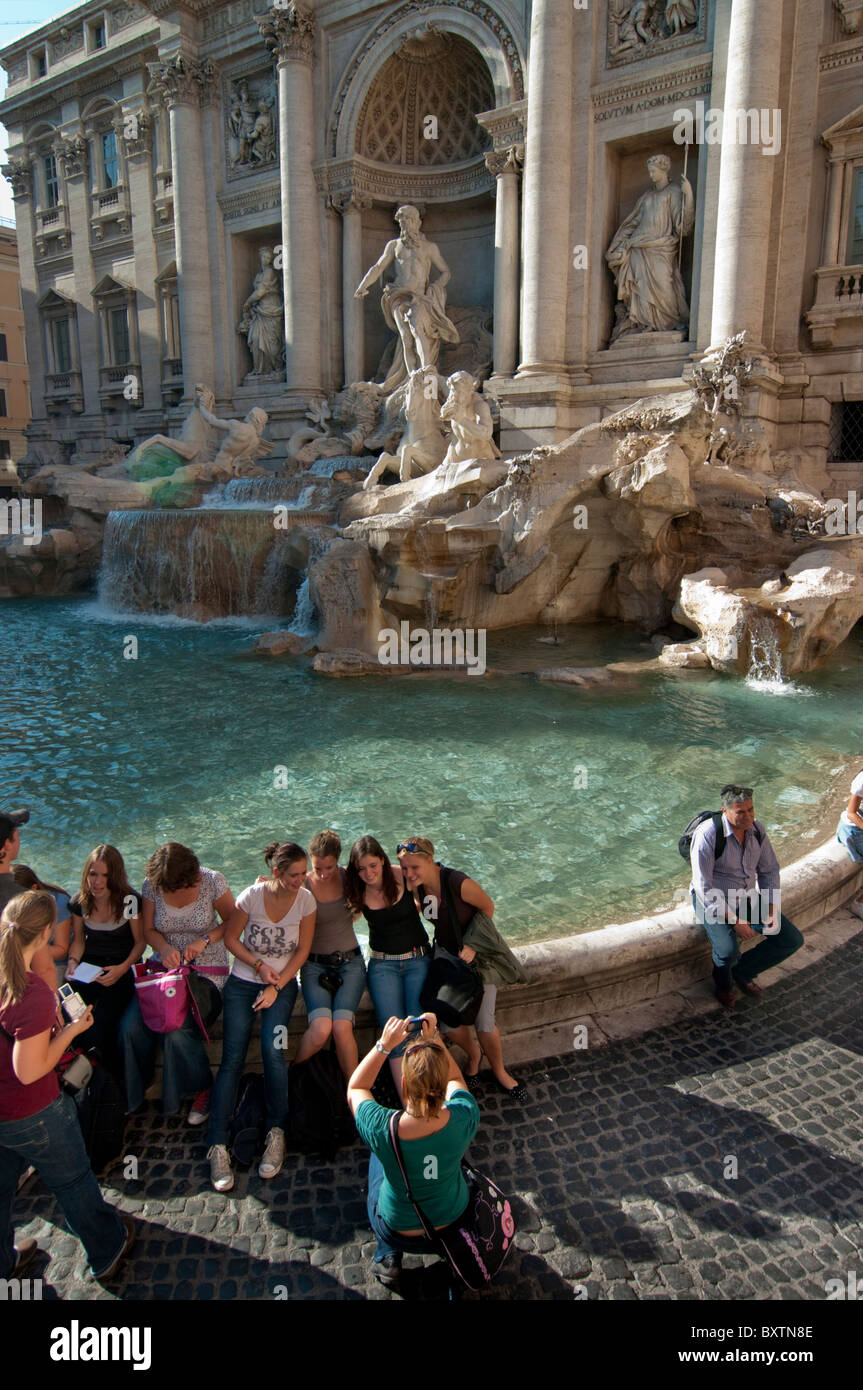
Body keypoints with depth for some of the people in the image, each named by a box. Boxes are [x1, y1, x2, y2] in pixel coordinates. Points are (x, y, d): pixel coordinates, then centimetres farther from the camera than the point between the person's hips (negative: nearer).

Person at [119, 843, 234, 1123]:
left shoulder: (213, 882, -13)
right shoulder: (151, 886, -5)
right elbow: (149, 930, 5)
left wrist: (204, 939, -18)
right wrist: (164, 947, -15)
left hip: (206, 970, -3)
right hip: (165, 965, 4)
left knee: (178, 1032, -25)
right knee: (131, 1026, -19)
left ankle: (203, 1087, 4)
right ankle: (133, 1091, 10)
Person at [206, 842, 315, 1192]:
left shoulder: (305, 899, -10)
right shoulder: (252, 896, -14)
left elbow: (302, 949, -3)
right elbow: (230, 937, -2)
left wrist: (276, 987, -11)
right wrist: (259, 965, -13)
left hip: (283, 983, 0)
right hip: (243, 982, 0)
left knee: (273, 1050, -21)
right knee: (232, 1059, -11)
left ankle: (276, 1131, -4)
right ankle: (218, 1146, -5)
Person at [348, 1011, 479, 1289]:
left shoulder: (383, 1130, -33)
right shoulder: (463, 1118, -29)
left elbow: (355, 1088, -11)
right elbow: (455, 1078, -4)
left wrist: (384, 1045, -17)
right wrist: (433, 1037, -9)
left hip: (398, 1232, -2)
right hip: (454, 1223, 2)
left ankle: (388, 1256, 23)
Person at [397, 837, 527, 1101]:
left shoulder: (459, 883, -32)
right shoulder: (415, 884, -13)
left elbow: (488, 907, -15)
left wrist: (473, 945, -16)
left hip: (478, 952, -4)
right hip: (446, 952, 4)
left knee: (484, 1023, -3)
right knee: (448, 1024, -6)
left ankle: (499, 1071, 28)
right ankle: (473, 1055, 28)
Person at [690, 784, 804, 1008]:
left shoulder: (756, 829, -4)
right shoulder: (708, 834, -25)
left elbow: (769, 870, 8)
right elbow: (704, 886, -24)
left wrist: (772, 908, -6)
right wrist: (733, 920, -26)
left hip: (747, 898, 7)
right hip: (713, 900, -6)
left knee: (793, 940, -3)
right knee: (727, 951, -30)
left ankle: (742, 972, 16)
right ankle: (723, 984, 7)